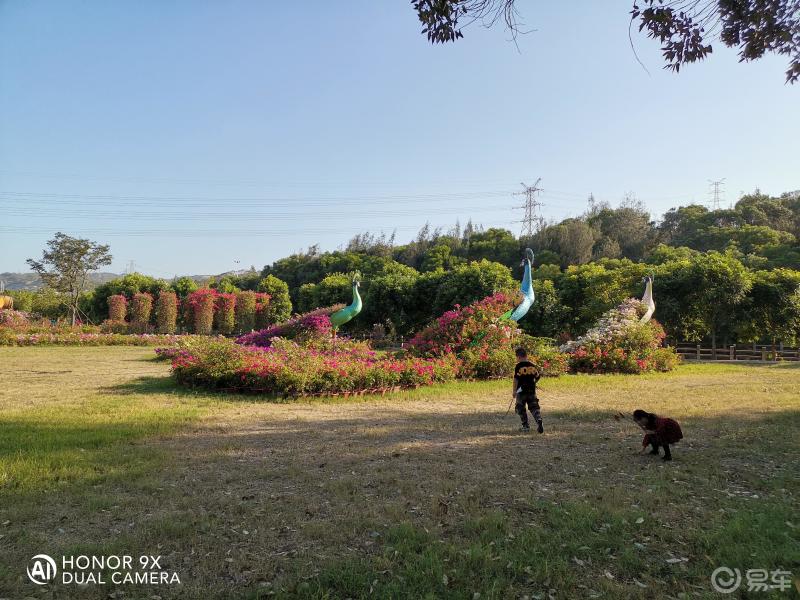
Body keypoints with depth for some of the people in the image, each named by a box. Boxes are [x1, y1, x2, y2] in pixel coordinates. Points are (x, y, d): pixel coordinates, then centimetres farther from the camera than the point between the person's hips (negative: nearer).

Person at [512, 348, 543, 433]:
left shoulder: (518, 366, -10)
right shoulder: (532, 365, 6)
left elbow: (516, 379, -14)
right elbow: (538, 376, 13)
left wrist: (514, 391, -9)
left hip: (521, 391, -4)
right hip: (532, 390, 4)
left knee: (521, 408, 12)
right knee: (534, 407, 7)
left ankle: (526, 425, 12)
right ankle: (539, 420, -18)